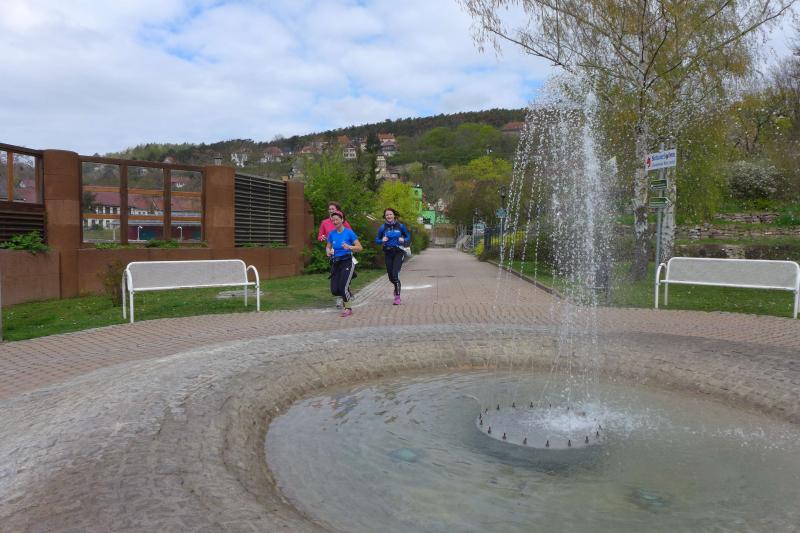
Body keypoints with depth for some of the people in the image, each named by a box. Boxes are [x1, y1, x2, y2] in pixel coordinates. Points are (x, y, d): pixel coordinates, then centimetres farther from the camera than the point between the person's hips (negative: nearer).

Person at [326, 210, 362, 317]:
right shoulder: (332, 234, 5)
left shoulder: (349, 232, -8)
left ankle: (348, 308, 9)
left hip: (347, 262, -5)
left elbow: (360, 247, -9)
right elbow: (328, 247, 17)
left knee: (343, 287, -14)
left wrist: (349, 247, -26)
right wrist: (328, 251, -6)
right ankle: (348, 295, 33)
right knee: (334, 290, 0)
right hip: (336, 263, 5)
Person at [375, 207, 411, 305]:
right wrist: (382, 240, -14)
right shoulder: (383, 227, 0)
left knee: (395, 274, -17)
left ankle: (397, 296, -11)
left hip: (398, 252, -3)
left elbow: (408, 236, 10)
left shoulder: (400, 226, -2)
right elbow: (377, 240, 7)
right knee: (390, 276, 9)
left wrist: (404, 240, -11)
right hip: (388, 253, 3)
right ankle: (397, 287, 43)